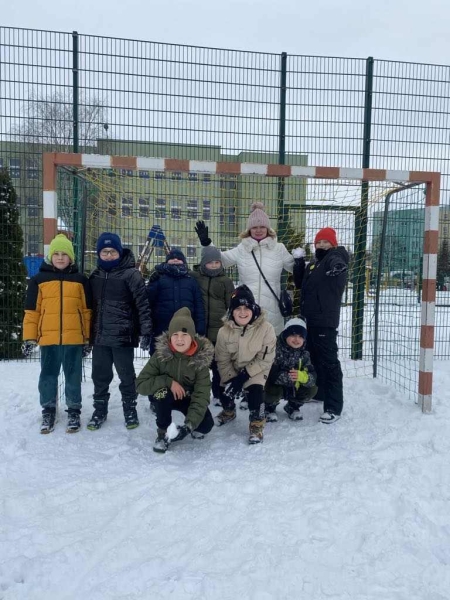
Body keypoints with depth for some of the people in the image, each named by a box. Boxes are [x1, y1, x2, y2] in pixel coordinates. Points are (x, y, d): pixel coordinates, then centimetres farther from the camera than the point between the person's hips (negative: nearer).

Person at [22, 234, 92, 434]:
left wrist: (88, 337, 5)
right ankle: (48, 411, 25)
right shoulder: (38, 280, 5)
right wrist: (29, 337, 1)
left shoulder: (81, 280, 6)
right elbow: (31, 311, 5)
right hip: (48, 338, 1)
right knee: (48, 376, 10)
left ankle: (74, 411, 22)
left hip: (74, 338, 0)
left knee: (73, 377, 8)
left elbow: (87, 310, 8)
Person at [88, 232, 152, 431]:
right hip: (100, 336, 5)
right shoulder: (95, 276, 10)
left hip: (123, 336, -5)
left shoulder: (131, 274, -9)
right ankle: (100, 410, 29)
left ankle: (130, 410, 25)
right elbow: (90, 304, 18)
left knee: (126, 376, 8)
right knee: (100, 376, 14)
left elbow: (142, 304, -11)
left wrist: (146, 331, -15)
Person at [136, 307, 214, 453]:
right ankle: (163, 433, -12)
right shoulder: (160, 355, -23)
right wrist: (168, 382, -35)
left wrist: (189, 424, -39)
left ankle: (195, 429, 15)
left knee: (206, 425, -23)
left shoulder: (200, 359, -23)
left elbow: (201, 396, -27)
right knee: (162, 389, -34)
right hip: (166, 397, 0)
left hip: (189, 398, 0)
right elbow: (140, 384, -23)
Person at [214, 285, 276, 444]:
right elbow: (222, 361, -6)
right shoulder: (224, 331, -14)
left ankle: (257, 424, -6)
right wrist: (231, 379, -19)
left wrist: (245, 375, -24)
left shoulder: (266, 328, -22)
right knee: (225, 392, -8)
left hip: (256, 370, -3)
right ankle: (229, 411, 30)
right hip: (233, 371, 3)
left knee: (255, 390, -28)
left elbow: (265, 360, -19)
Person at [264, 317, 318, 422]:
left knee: (312, 390, -15)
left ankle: (293, 406, 16)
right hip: (274, 386, -5)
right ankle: (270, 408, 3)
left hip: (293, 389, 5)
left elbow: (312, 377, -15)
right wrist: (288, 377, -40)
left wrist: (302, 376, -39)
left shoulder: (304, 354, -6)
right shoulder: (276, 350, -25)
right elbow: (268, 374, -32)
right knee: (274, 392, -36)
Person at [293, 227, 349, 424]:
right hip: (311, 318, 9)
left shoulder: (335, 258, -8)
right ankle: (319, 392, 38)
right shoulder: (313, 263, 19)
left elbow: (337, 262, -33)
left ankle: (334, 407, -7)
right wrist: (299, 261, 7)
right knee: (315, 358, 21)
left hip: (325, 320, -9)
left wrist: (337, 267, -56)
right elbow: (300, 283, 17)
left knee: (329, 362, -9)